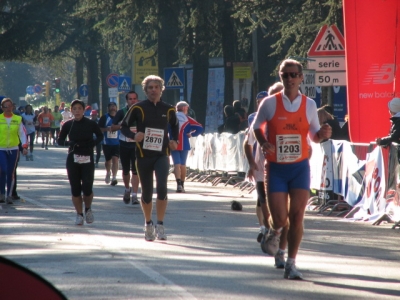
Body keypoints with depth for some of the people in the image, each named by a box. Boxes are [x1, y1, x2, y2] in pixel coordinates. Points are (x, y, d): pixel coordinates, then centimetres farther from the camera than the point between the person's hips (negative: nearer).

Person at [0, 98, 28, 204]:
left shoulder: (18, 119, 4)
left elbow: (22, 133, 4)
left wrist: (24, 146, -7)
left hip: (13, 149, 2)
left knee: (11, 173, 5)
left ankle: (9, 195, 13)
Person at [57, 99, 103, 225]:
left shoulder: (91, 124, -2)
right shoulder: (68, 125, 2)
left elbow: (100, 136, 12)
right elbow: (60, 140, 8)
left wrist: (93, 143, -9)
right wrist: (69, 143, -13)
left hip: (87, 159, -1)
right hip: (73, 159, 1)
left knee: (87, 189, -8)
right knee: (75, 189, 1)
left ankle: (88, 209, 21)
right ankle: (79, 214, 15)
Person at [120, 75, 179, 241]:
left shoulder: (168, 109, 5)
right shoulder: (138, 108, -2)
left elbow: (175, 126, 23)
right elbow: (124, 126, 4)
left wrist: (174, 140, 4)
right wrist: (134, 135, -16)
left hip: (162, 154, 0)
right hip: (143, 155, 0)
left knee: (162, 187, -20)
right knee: (146, 192, 8)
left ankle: (160, 225, -12)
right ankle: (148, 224, 29)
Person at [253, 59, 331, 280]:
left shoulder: (309, 105, 1)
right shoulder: (270, 103, -4)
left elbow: (314, 136, 11)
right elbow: (256, 126, 10)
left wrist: (322, 134, -13)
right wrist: (263, 143, -10)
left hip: (300, 168, 1)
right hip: (276, 168, -1)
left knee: (297, 216, -7)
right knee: (279, 218, -4)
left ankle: (291, 264, 4)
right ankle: (275, 231, 35)